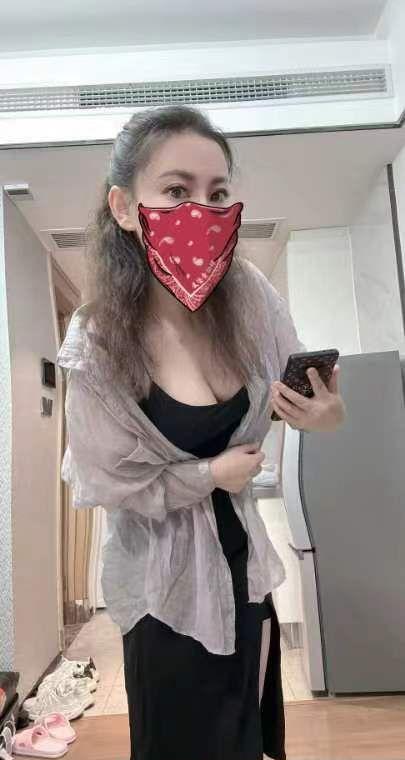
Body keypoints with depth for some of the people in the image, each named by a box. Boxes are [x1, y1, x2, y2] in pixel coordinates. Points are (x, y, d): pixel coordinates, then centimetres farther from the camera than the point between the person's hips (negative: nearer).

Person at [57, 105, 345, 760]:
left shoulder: (250, 296, -16)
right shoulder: (99, 350, -25)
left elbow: (295, 386, 0)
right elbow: (107, 483, -14)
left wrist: (326, 414, -21)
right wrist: (212, 474, -14)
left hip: (241, 554, 4)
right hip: (165, 572, -4)